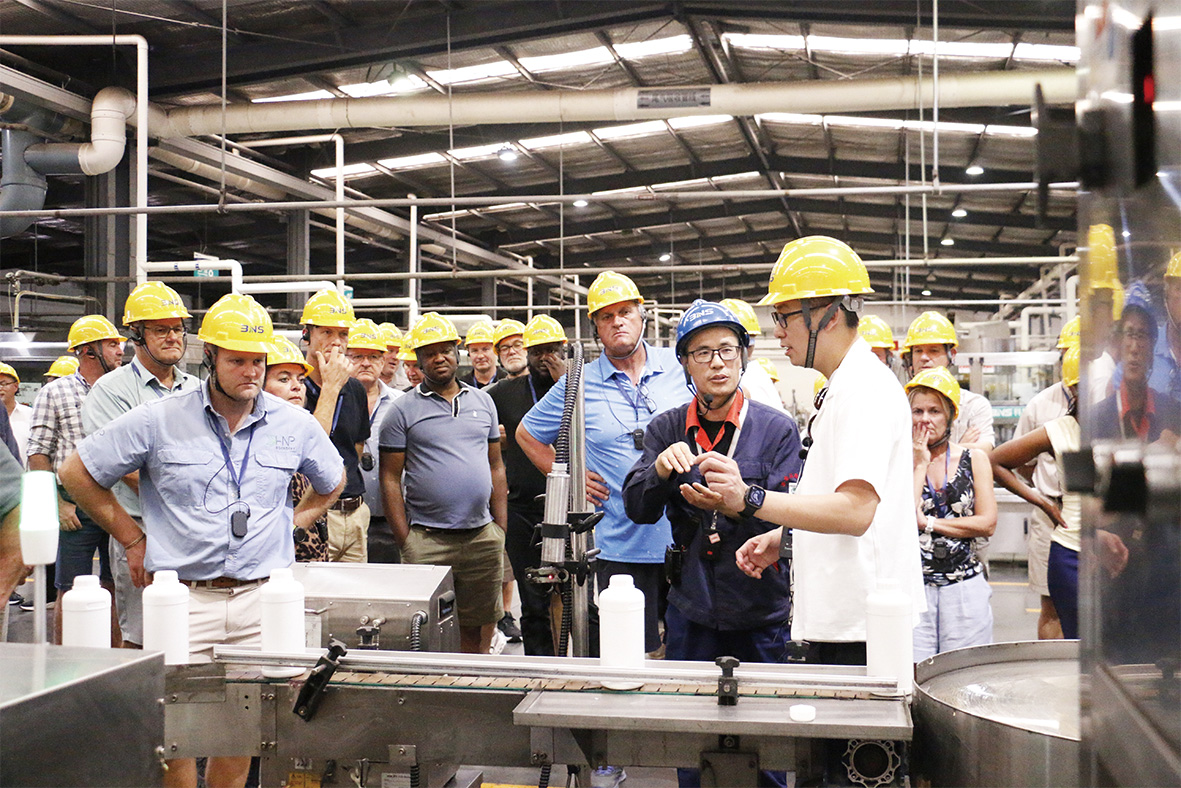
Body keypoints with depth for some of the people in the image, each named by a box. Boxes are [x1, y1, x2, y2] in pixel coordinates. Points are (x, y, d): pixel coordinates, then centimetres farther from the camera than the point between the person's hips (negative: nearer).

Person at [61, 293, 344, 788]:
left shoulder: (294, 425, 5)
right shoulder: (158, 421, -3)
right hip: (183, 598, -2)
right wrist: (132, 538, 5)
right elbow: (77, 474, 7)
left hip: (262, 599, 2)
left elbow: (332, 483, 25)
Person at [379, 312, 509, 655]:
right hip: (427, 540, -3)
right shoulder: (403, 410, 0)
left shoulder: (482, 401, 13)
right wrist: (405, 542, -7)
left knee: (477, 628, 10)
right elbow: (390, 478, -1)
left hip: (483, 537, 4)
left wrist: (501, 527, 9)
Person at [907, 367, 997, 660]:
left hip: (965, 589, 1)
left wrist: (929, 522, -5)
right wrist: (920, 465, -6)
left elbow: (987, 523, 0)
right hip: (913, 587, -1)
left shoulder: (974, 459, 8)